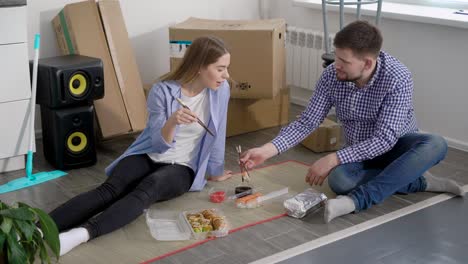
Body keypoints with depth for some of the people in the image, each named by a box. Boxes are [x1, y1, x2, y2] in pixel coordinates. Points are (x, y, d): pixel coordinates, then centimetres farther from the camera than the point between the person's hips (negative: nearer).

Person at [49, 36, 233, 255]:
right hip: (148, 157, 1)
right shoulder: (162, 91, -11)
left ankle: (82, 234, -54)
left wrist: (215, 171, 13)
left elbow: (216, 135, 5)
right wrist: (172, 121, -33)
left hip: (182, 168, -1)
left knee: (147, 188, -35)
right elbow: (159, 144, -13)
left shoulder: (220, 90, -6)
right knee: (109, 190, -28)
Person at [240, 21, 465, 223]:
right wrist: (268, 149, -22)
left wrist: (333, 159, -34)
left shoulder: (397, 78, -28)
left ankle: (357, 200, -38)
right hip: (359, 151, 2)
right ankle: (420, 181, -17)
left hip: (396, 145, -2)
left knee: (435, 144, -35)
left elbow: (385, 139, -31)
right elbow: (307, 122, -9)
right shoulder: (331, 76, -16)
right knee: (338, 180, -33)